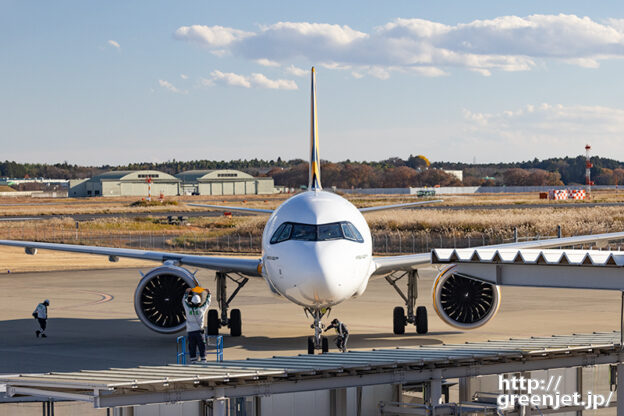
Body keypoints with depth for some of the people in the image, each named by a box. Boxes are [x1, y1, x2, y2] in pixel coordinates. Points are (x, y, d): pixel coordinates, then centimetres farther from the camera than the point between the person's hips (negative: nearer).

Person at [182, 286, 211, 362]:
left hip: (190, 331, 1)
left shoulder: (188, 308, -2)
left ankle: (193, 361, 2)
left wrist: (186, 293, 32)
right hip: (199, 330, -1)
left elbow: (184, 301, 18)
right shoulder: (201, 309, -3)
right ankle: (203, 360, 3)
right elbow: (207, 302, 16)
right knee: (202, 346, 5)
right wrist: (208, 293, 32)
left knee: (192, 348, 3)